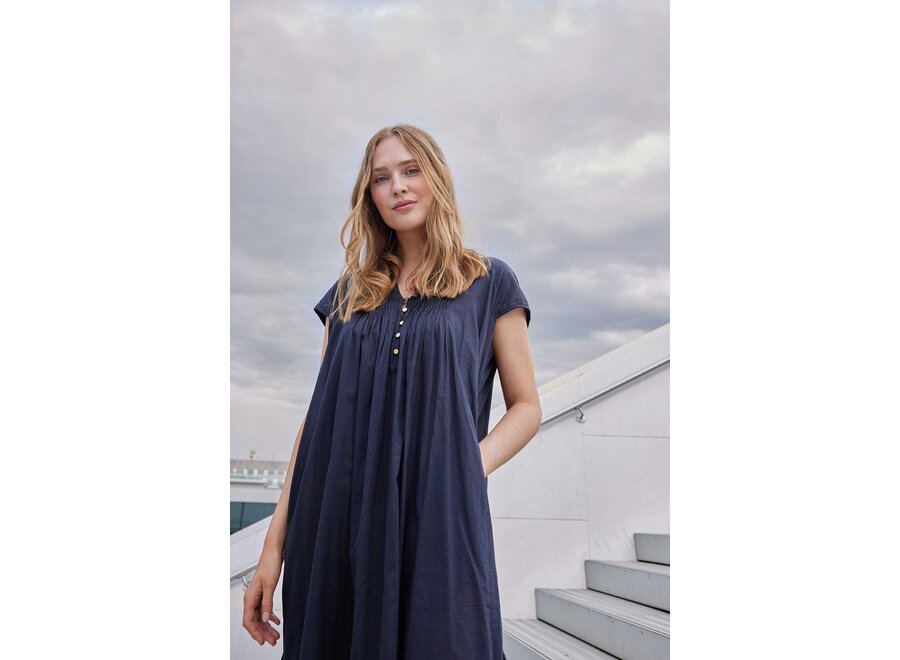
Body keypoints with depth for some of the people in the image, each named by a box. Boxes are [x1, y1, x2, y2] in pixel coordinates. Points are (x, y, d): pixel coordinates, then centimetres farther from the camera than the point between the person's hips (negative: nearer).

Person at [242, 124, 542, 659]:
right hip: (336, 528, 3)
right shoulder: (349, 293, 13)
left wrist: (470, 467, -15)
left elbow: (527, 407, 4)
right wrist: (276, 542, 3)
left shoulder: (489, 282, 4)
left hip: (439, 523, -3)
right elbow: (320, 415, 9)